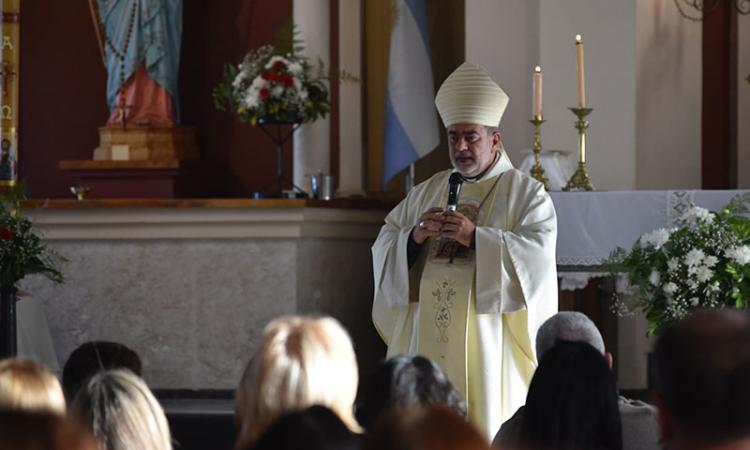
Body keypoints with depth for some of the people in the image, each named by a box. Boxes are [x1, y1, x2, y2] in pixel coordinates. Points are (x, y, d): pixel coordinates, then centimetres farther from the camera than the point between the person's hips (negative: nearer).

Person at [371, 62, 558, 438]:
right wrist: (414, 237, -10)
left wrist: (476, 237, -19)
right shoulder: (426, 192, 16)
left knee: (484, 428, -6)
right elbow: (383, 248, 11)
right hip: (427, 338, 4)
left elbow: (538, 252, -12)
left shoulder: (525, 192, 2)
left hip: (486, 343, -4)